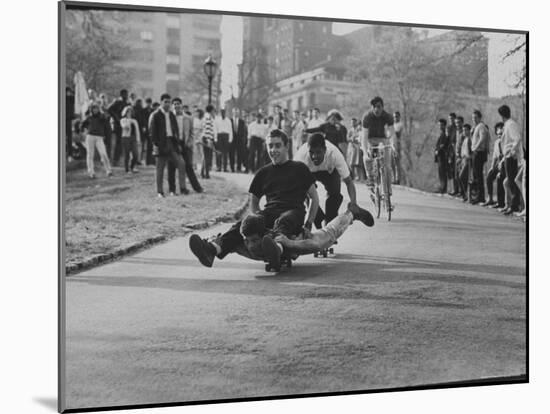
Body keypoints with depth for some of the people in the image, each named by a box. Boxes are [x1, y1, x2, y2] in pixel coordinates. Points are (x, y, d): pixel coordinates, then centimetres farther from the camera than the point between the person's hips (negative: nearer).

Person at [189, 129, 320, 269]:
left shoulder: (299, 169, 14)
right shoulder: (264, 172, 22)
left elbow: (314, 198, 15)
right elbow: (254, 202, 30)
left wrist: (308, 224, 5)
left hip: (293, 212, -2)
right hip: (269, 212, 3)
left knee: (282, 222, -41)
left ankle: (278, 246, -76)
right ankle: (213, 248, -57)